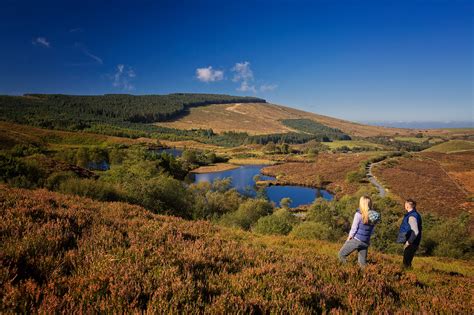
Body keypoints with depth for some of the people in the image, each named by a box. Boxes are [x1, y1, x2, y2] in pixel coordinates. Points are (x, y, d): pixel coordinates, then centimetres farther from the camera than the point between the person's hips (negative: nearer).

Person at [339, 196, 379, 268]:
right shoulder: (374, 215, 0)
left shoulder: (359, 214, -16)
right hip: (366, 242, 5)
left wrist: (350, 237, 4)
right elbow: (372, 231, 8)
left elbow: (354, 228, -10)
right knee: (363, 263, 16)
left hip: (356, 240, -5)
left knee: (342, 255, 10)